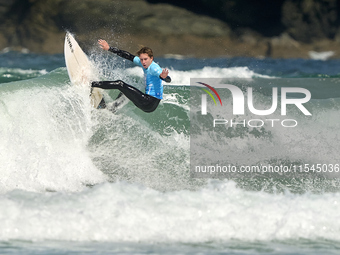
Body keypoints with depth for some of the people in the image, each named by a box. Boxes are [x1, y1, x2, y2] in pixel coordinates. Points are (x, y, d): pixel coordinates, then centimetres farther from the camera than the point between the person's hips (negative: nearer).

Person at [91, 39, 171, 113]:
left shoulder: (154, 68, -19)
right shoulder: (145, 63, 7)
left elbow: (168, 80, -36)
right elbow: (128, 56, 14)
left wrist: (163, 77, -60)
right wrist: (109, 49, 16)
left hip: (150, 103, -9)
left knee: (120, 84, -9)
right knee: (124, 90, 33)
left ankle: (91, 84, -1)